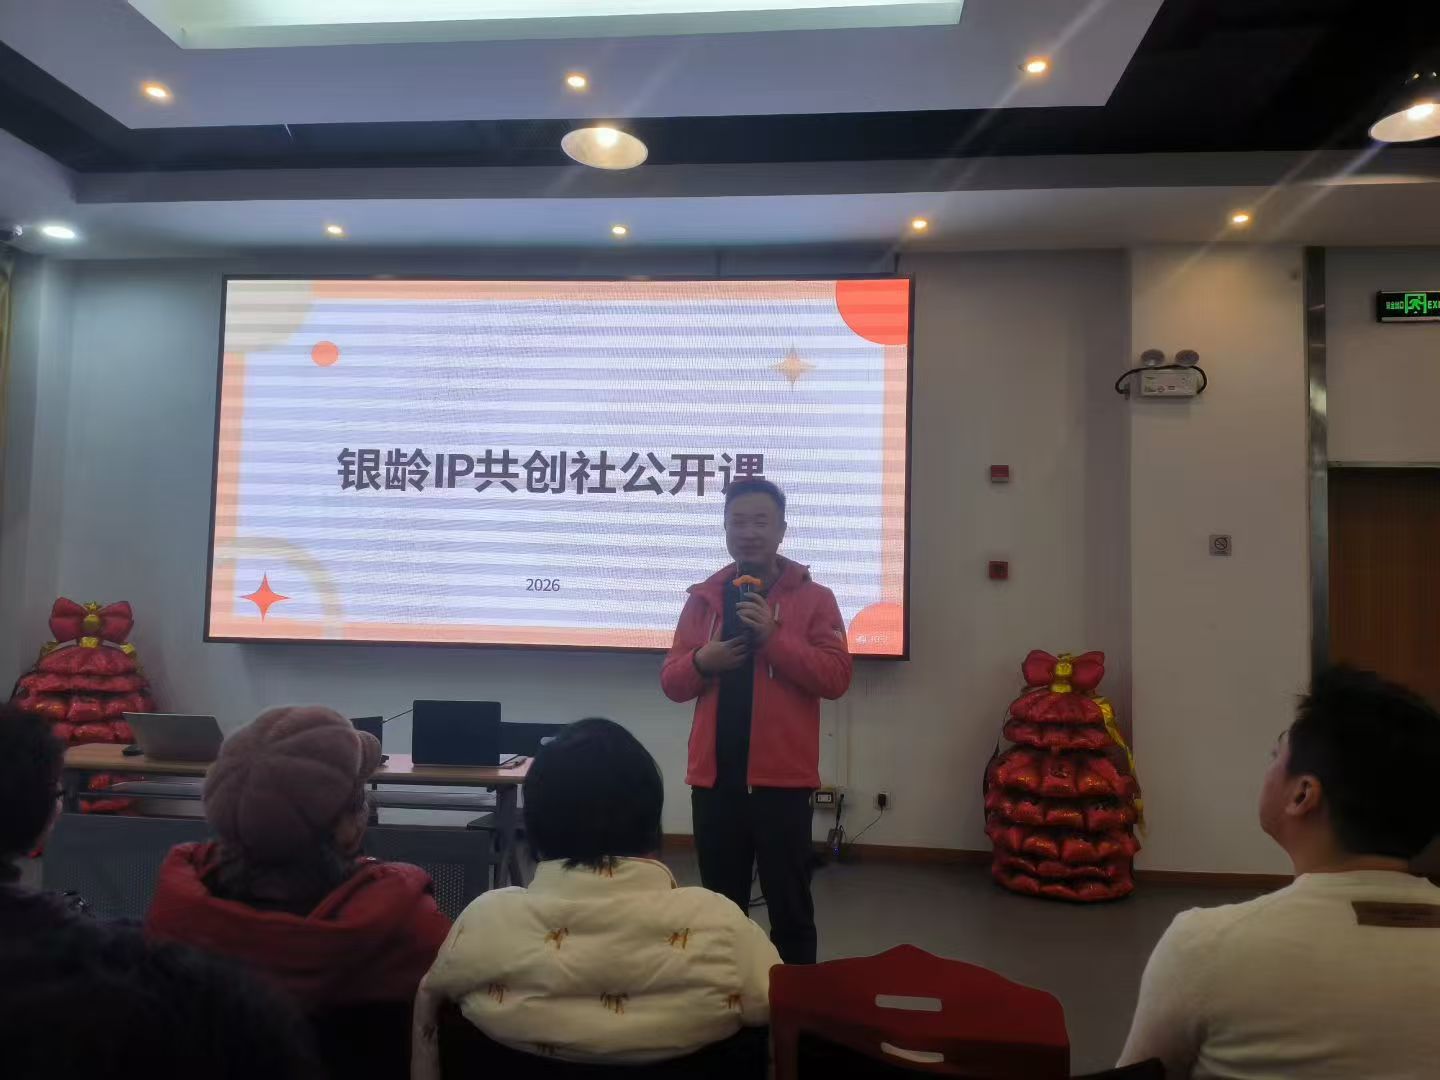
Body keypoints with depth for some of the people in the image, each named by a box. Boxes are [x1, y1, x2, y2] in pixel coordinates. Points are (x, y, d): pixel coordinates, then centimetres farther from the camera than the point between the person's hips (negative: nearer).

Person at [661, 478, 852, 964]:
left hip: (782, 776, -3)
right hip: (714, 775, 3)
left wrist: (775, 637, -18)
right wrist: (702, 661, -13)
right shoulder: (703, 597, 9)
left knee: (790, 906, 8)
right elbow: (671, 682, 9)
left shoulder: (814, 597, -1)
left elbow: (836, 678, -9)